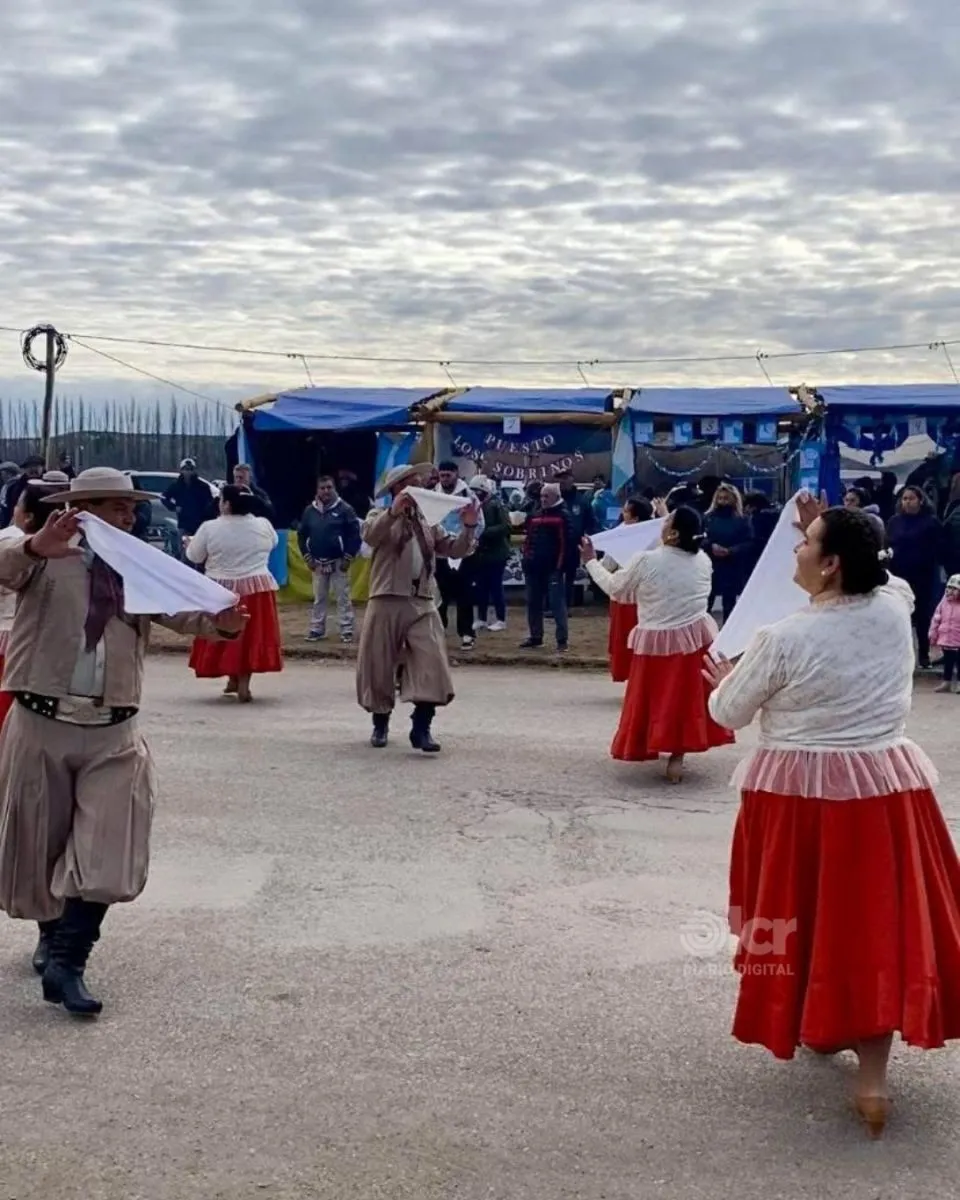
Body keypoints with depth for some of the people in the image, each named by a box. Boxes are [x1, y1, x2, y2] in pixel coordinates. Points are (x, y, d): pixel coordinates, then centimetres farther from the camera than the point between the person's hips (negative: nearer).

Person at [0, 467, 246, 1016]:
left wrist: (219, 622, -27)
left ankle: (66, 962, 3)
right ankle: (54, 935, 40)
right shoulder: (47, 561, -2)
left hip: (114, 734, 2)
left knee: (105, 857, -7)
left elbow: (180, 613, -5)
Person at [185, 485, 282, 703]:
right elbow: (272, 544, 20)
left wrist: (189, 543, 23)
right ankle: (243, 684, 3)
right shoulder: (264, 525, 1)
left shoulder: (209, 528, -8)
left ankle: (234, 680, 19)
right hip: (257, 589, 2)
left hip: (221, 592, -2)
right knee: (249, 636, 6)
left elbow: (194, 557, 2)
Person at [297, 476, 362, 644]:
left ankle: (347, 631, 0)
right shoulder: (309, 510, 5)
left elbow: (355, 534, -7)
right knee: (319, 598, 10)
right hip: (317, 563, 4)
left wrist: (348, 557, -11)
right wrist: (307, 557, 3)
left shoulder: (344, 509, -5)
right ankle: (317, 629, 17)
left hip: (338, 562, -4)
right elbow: (302, 535, 11)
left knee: (343, 598, -3)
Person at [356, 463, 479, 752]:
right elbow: (369, 536, -17)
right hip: (386, 602, -3)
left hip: (422, 604, 3)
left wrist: (469, 527, -6)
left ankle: (422, 729, -8)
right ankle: (380, 724, 23)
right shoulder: (380, 516, 6)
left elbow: (455, 550, 11)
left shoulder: (429, 523, 18)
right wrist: (394, 512, -30)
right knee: (379, 665, 5)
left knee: (431, 666, -12)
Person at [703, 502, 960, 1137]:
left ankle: (822, 1028, 37)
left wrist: (726, 680, 19)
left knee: (810, 913, 17)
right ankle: (873, 1073, 5)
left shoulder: (784, 639, -17)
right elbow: (878, 574, 23)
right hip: (886, 786, 3)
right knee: (878, 919, 6)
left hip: (803, 793, -3)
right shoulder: (895, 609, -5)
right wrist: (834, 530, 17)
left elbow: (727, 713, -2)